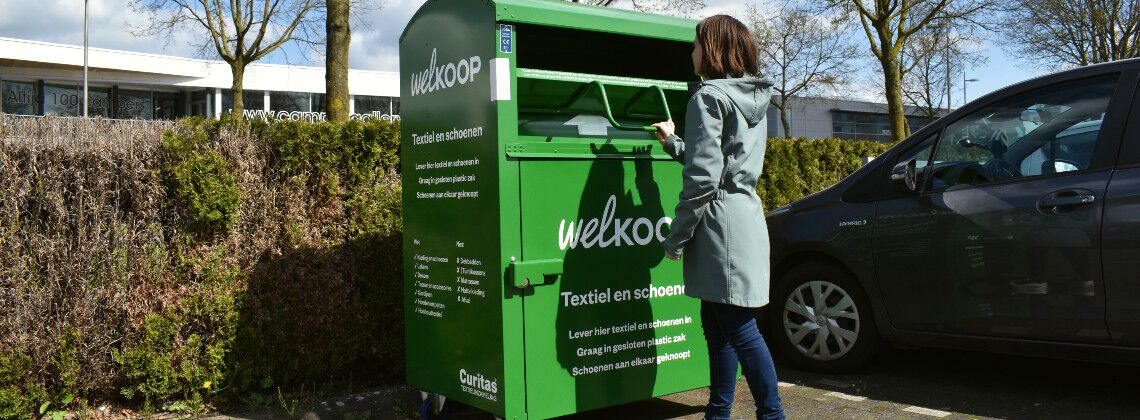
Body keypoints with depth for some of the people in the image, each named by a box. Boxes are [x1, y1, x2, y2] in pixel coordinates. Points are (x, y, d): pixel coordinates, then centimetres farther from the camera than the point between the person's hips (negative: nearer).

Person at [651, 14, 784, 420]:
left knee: (740, 330, -4)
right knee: (716, 326, 16)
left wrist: (676, 237, -11)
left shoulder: (708, 97, -10)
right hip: (747, 214, 10)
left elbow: (702, 177, -17)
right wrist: (673, 142, 34)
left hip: (721, 220, -10)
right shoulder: (753, 98, 17)